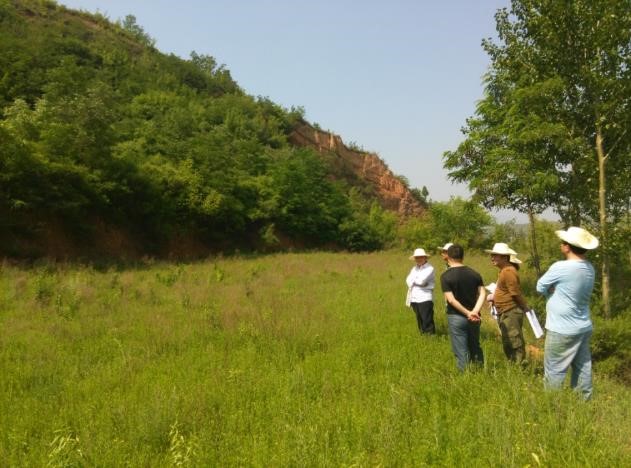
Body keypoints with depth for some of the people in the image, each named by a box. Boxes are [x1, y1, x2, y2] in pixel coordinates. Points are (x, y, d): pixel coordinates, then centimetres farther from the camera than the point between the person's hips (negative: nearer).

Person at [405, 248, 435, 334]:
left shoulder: (429, 268, -4)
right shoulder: (414, 268, 18)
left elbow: (422, 280, -17)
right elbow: (408, 280, 5)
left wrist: (413, 280, 2)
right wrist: (418, 281, -9)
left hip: (425, 299, -7)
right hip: (414, 299, 7)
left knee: (427, 321, -10)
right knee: (419, 321, 13)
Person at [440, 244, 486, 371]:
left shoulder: (446, 276, -10)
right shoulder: (474, 273, 3)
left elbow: (451, 300, -18)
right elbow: (482, 294, -7)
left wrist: (467, 313, -16)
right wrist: (475, 311, -16)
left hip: (456, 317, -4)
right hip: (473, 318, 5)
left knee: (461, 352, 4)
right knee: (475, 348, 20)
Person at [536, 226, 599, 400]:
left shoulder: (560, 267, -21)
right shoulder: (589, 268, 3)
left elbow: (540, 287, -8)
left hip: (563, 330, -8)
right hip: (584, 327, 8)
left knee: (554, 371, 4)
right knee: (582, 368, 15)